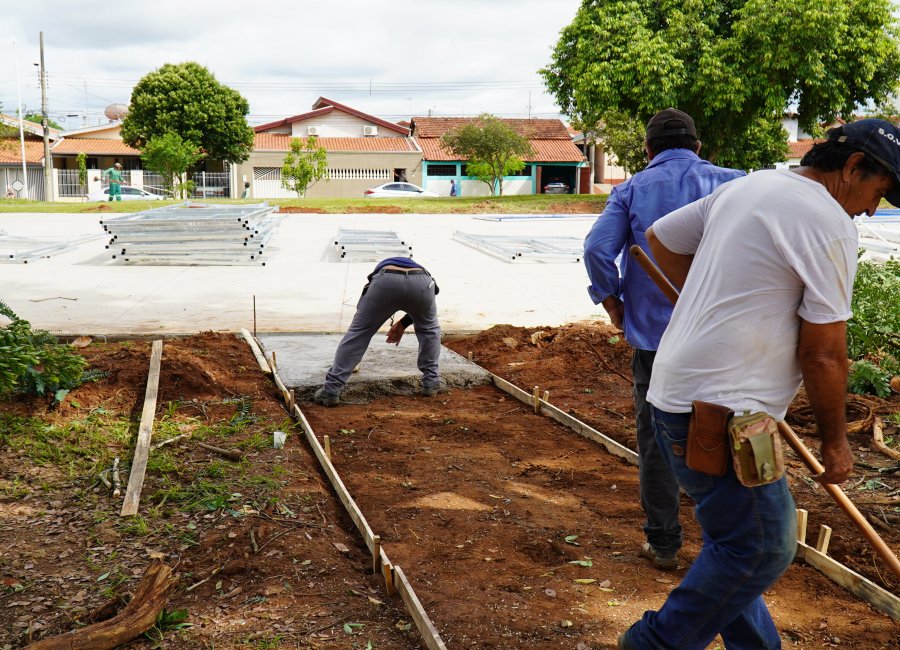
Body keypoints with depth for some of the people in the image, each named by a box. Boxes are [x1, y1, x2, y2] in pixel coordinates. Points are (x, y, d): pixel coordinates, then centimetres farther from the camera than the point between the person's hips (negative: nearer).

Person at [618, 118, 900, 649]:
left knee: (738, 537, 18)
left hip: (675, 394, 10)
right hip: (717, 411, -10)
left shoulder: (747, 186, 13)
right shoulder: (831, 224, -12)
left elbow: (662, 237, 23)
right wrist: (835, 440, 1)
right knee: (763, 546, -1)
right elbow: (822, 353, -12)